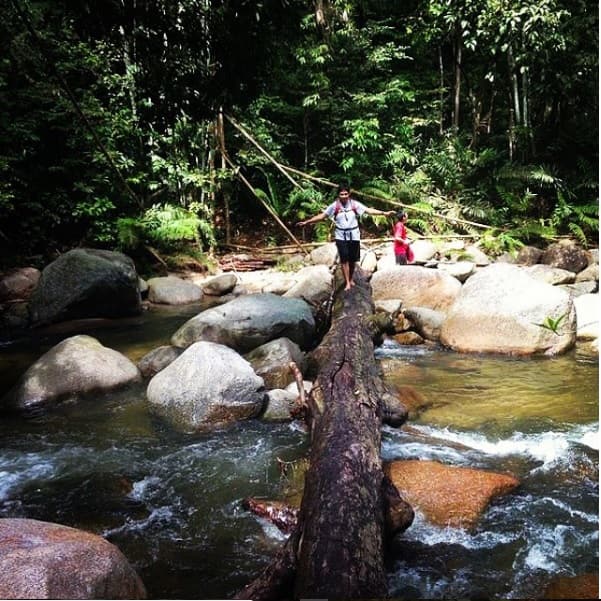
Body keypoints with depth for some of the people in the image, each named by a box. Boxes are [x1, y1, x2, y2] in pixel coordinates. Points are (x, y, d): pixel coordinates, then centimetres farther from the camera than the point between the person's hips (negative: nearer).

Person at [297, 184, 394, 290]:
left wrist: (384, 213, -11)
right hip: (341, 236, -1)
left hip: (354, 235, 1)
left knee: (352, 259, 8)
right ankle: (347, 282, 0)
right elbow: (322, 216, -2)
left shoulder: (355, 204, -5)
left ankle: (351, 279, 29)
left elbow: (369, 210, -4)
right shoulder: (334, 206, -6)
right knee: (344, 259, -8)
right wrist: (306, 222, -6)